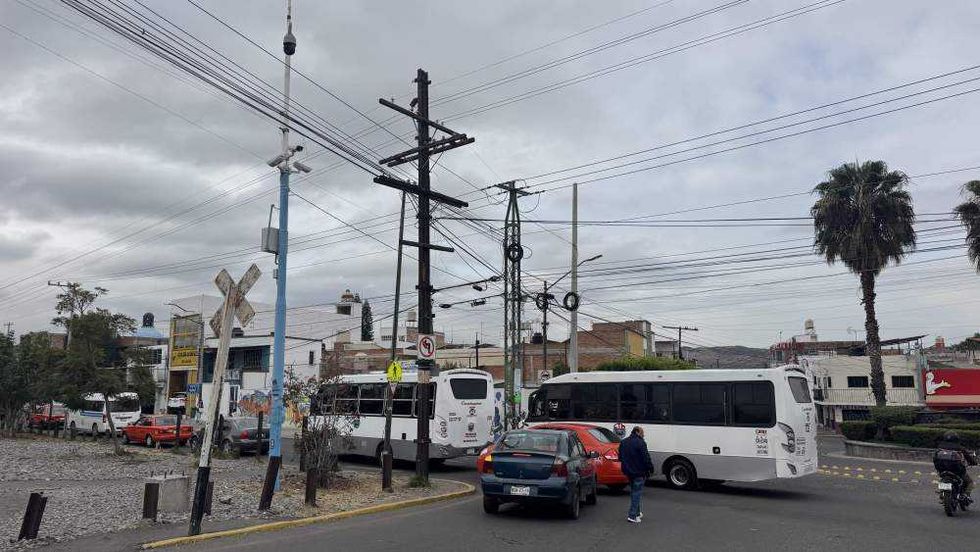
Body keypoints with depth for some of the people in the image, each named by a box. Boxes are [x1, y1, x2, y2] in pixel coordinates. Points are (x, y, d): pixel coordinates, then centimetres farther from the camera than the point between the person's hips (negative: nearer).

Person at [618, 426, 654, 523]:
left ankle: (637, 513, 30)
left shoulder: (623, 442, 10)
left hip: (628, 471, 8)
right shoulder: (640, 443, -16)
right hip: (638, 472, -8)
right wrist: (650, 468, -6)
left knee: (633, 491, 21)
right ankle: (632, 516, -4)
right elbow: (646, 458, -18)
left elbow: (620, 457, 19)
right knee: (637, 493, -2)